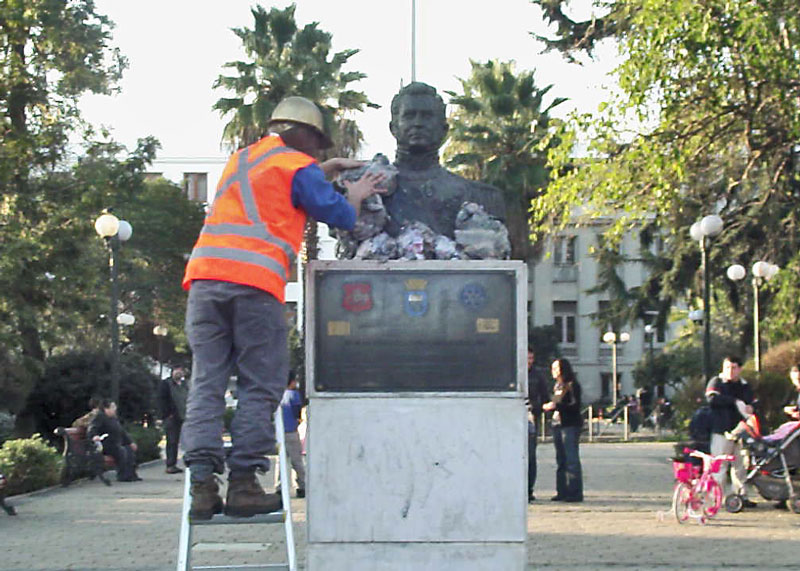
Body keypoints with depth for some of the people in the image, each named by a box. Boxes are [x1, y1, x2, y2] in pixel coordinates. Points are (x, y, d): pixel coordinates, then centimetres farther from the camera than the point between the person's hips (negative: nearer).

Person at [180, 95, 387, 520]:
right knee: (261, 386, 1)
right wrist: (355, 195, 29)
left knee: (206, 382, 3)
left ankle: (202, 484, -5)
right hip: (256, 283, -6)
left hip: (205, 275, 6)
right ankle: (243, 483, -3)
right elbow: (339, 216, 9)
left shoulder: (241, 159, 28)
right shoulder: (299, 166, 7)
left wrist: (326, 171, 46)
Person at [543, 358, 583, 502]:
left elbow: (575, 405, -16)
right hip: (557, 425, 9)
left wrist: (556, 406, -20)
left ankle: (575, 492, -7)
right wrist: (548, 406, 8)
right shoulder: (557, 386, 18)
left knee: (571, 459, -9)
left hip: (570, 425, -9)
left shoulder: (572, 385, -7)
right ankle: (562, 492, 12)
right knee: (561, 460, 9)